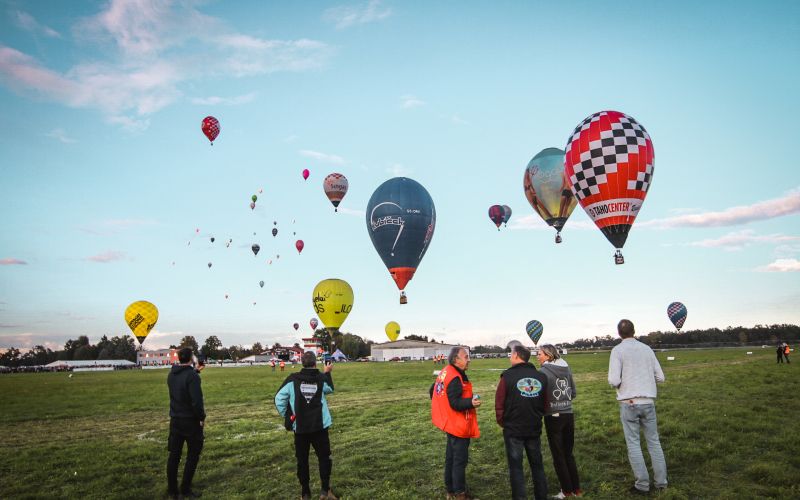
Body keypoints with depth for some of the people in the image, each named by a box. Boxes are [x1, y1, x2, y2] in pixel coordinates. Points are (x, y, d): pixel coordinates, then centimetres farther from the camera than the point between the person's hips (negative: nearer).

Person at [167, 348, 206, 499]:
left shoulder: (171, 374, 2)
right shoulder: (192, 375, -20)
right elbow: (197, 400, -23)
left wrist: (195, 372, 30)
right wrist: (202, 417, -10)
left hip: (175, 420, 6)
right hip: (191, 420, -6)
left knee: (174, 455, 13)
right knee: (193, 455, 7)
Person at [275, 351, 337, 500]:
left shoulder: (292, 379, -8)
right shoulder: (322, 379, -6)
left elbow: (279, 399, -6)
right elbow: (330, 389, 16)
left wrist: (286, 416, 8)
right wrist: (327, 373, 28)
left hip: (300, 428, 1)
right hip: (320, 427, 0)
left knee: (302, 460, 14)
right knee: (324, 457, 14)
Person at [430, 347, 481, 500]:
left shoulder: (445, 372, 8)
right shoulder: (455, 378, -23)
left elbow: (433, 390, 18)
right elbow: (455, 403, -27)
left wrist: (442, 407, 27)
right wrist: (470, 402, -40)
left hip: (451, 423, 10)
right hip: (459, 425, -10)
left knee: (451, 457, 18)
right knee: (460, 459, 0)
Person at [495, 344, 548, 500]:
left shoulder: (508, 376, -15)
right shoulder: (541, 377, -3)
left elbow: (499, 404, -11)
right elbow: (544, 404, 5)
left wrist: (502, 423, 4)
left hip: (513, 430, -4)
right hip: (535, 429, 4)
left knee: (516, 467, 7)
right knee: (537, 465, 17)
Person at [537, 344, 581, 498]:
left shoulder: (544, 371, -15)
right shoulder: (566, 368, 3)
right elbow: (574, 393, 10)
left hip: (553, 417, -5)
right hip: (568, 415, 6)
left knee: (558, 456, 8)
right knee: (569, 453, 18)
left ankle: (567, 491, 16)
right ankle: (577, 489, 23)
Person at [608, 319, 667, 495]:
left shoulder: (617, 350, -7)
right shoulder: (647, 349, 5)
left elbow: (614, 380, -16)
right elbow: (660, 377, 7)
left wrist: (615, 382, 6)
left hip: (629, 403, -4)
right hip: (648, 401, 4)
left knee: (633, 444, 4)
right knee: (654, 441, 14)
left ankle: (642, 484, 7)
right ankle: (661, 481, 20)